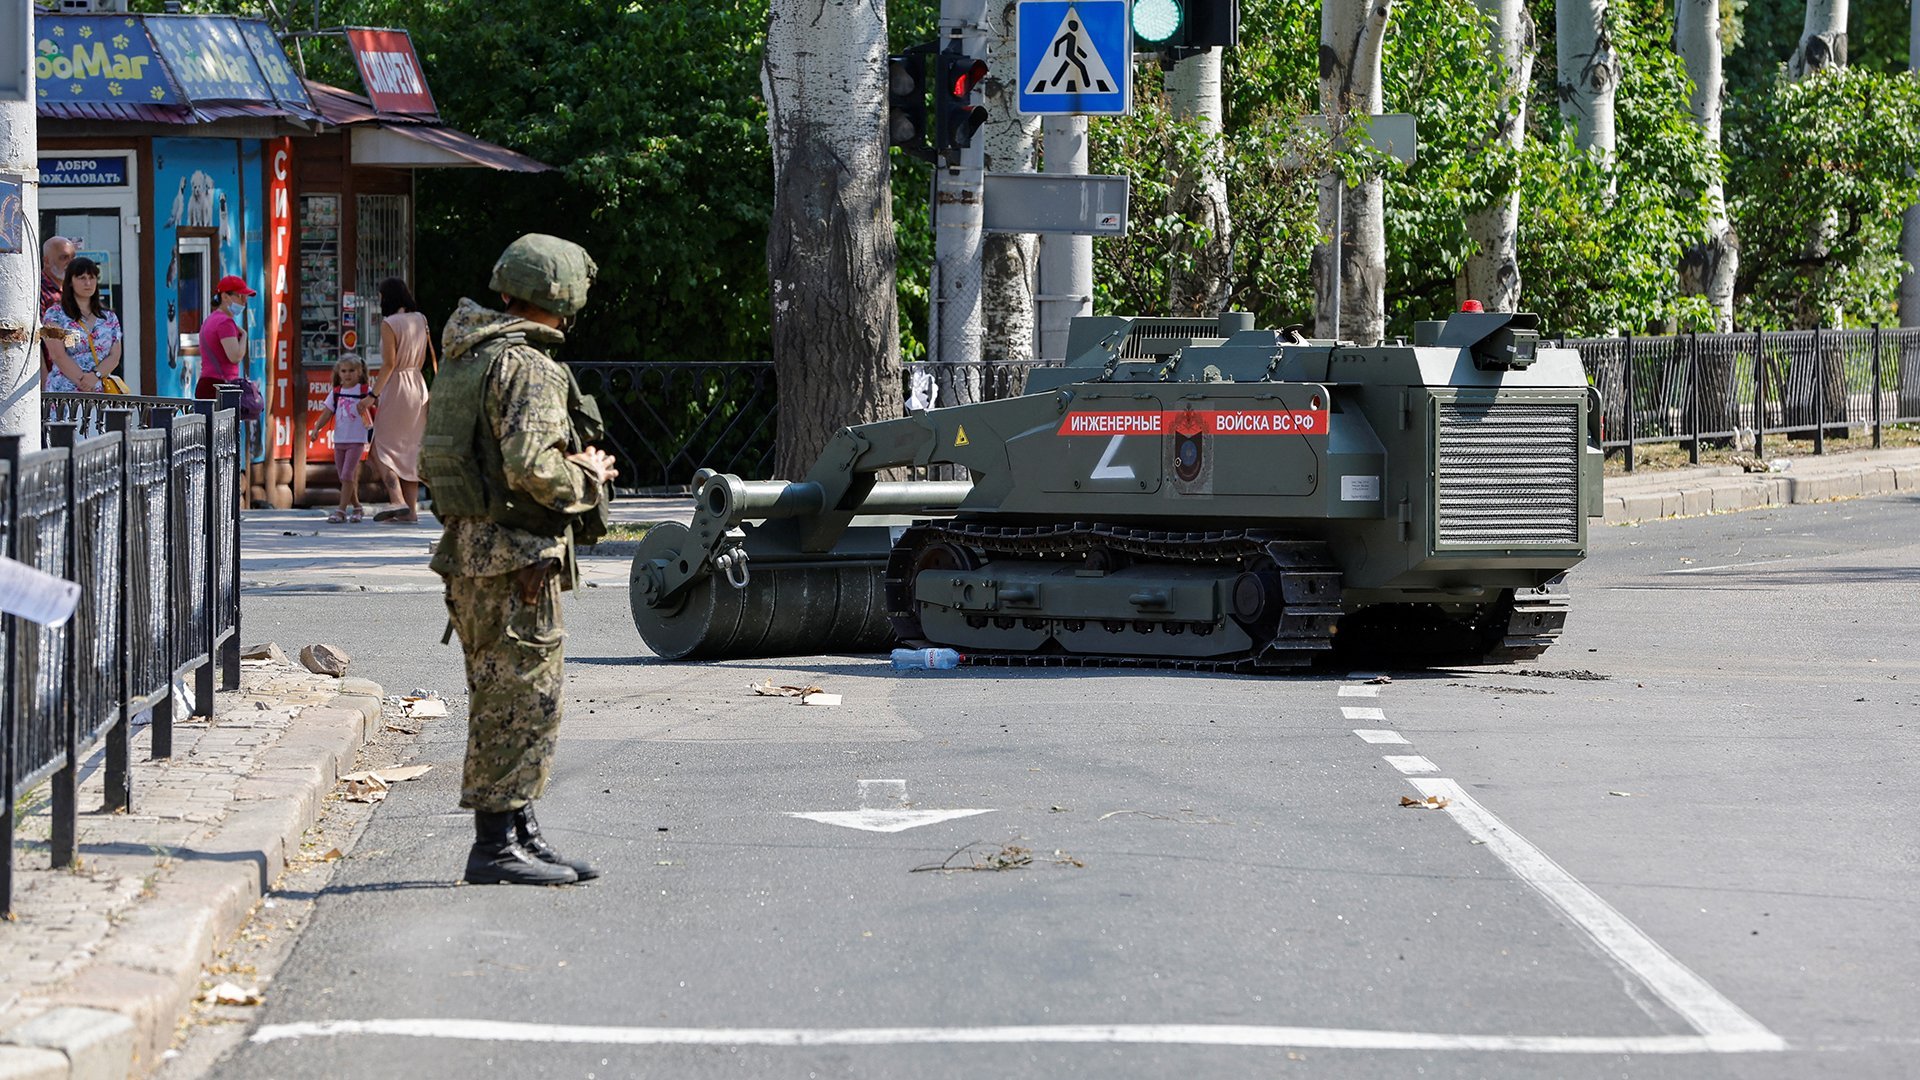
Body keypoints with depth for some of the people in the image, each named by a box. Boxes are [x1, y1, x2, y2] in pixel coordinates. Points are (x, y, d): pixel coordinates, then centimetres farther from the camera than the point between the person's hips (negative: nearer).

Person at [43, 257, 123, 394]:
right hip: (65, 391, -3)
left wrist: (96, 375, -12)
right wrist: (83, 380, -14)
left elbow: (114, 357, 8)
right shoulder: (55, 315, 6)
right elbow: (58, 355, -5)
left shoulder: (109, 318, 17)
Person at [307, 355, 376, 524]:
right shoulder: (336, 392, 7)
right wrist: (316, 427, -11)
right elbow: (326, 413, 3)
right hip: (339, 440, 5)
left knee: (347, 475, -11)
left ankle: (342, 510, -10)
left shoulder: (365, 391, -2)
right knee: (344, 478, 9)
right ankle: (356, 507, 23)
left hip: (357, 440, -5)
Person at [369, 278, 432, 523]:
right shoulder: (420, 320, 7)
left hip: (396, 386, -7)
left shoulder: (389, 323, -13)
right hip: (418, 386, 7)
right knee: (411, 448, 11)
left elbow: (389, 363, -17)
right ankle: (412, 508, 8)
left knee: (381, 448, 0)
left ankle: (398, 502, -16)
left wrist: (373, 394, -15)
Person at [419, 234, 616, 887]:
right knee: (520, 699, -4)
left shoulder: (462, 361, 14)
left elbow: (434, 461, 19)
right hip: (514, 557, -10)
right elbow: (532, 467, -26)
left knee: (504, 700, 16)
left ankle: (520, 835, 22)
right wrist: (587, 479, -6)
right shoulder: (527, 367, -16)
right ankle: (496, 846, -1)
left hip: (467, 548, 10)